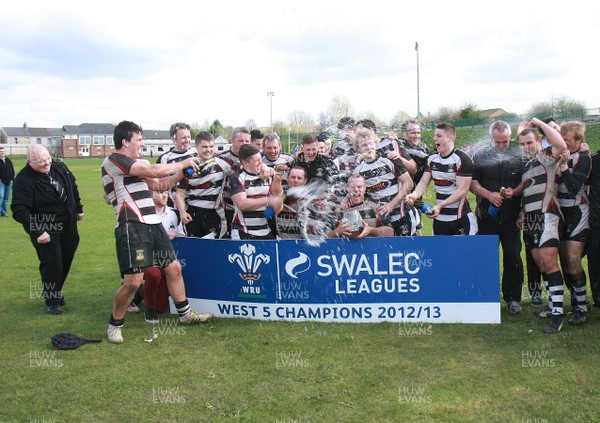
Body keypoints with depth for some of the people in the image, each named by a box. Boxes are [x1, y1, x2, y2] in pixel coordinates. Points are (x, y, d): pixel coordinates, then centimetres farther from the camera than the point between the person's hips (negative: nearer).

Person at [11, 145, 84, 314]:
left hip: (68, 225, 7)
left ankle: (56, 292, 34)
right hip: (45, 230, -6)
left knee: (66, 260, 14)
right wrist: (36, 232, -31)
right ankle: (52, 301, 11)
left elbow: (72, 186, 18)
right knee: (52, 263, -8)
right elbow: (19, 210, -25)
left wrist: (78, 208, 22)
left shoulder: (59, 167, 0)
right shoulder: (24, 180, -20)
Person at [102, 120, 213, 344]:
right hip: (132, 227, -10)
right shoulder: (114, 160, -9)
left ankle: (185, 314, 29)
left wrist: (183, 172, 14)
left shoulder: (136, 165, 21)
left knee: (174, 267, 14)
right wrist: (183, 164, -5)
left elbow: (159, 185, 26)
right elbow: (154, 171, -18)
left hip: (153, 224, 10)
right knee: (133, 280, -12)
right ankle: (114, 325, 9)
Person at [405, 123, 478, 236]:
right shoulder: (432, 159, 7)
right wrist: (414, 195, -18)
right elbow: (424, 183, 4)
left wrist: (440, 205, -25)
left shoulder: (462, 160, -12)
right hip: (439, 217, 6)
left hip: (461, 218, -6)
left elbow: (462, 190, -17)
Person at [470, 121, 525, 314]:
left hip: (511, 216, 0)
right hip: (487, 215, 1)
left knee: (513, 257, 0)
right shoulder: (480, 156, 4)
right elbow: (472, 183, 1)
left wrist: (514, 192, -14)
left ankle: (513, 298, 12)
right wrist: (489, 195, -15)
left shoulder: (519, 155, 2)